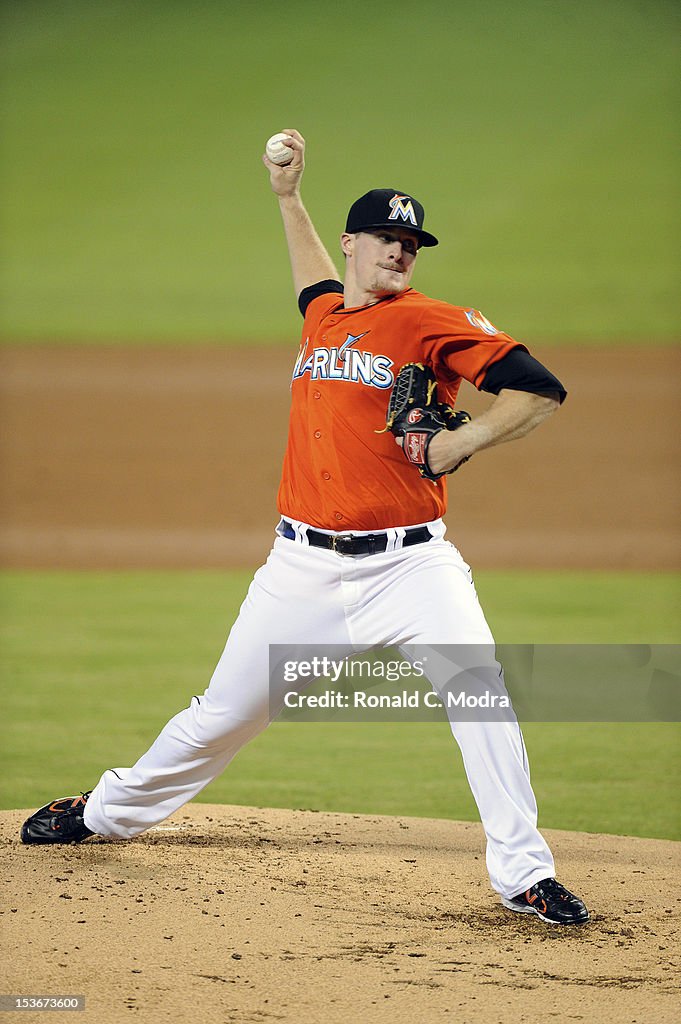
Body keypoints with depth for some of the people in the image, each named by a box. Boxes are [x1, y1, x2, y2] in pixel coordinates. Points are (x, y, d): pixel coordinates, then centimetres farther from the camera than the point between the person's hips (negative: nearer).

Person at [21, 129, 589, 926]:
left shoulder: (430, 323, -4)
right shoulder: (323, 315, 13)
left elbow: (540, 389, -11)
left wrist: (461, 442, -19)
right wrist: (287, 198, 42)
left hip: (410, 564, -4)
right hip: (306, 568, 4)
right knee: (224, 713, 11)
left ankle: (523, 875, -15)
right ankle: (108, 812, 32)